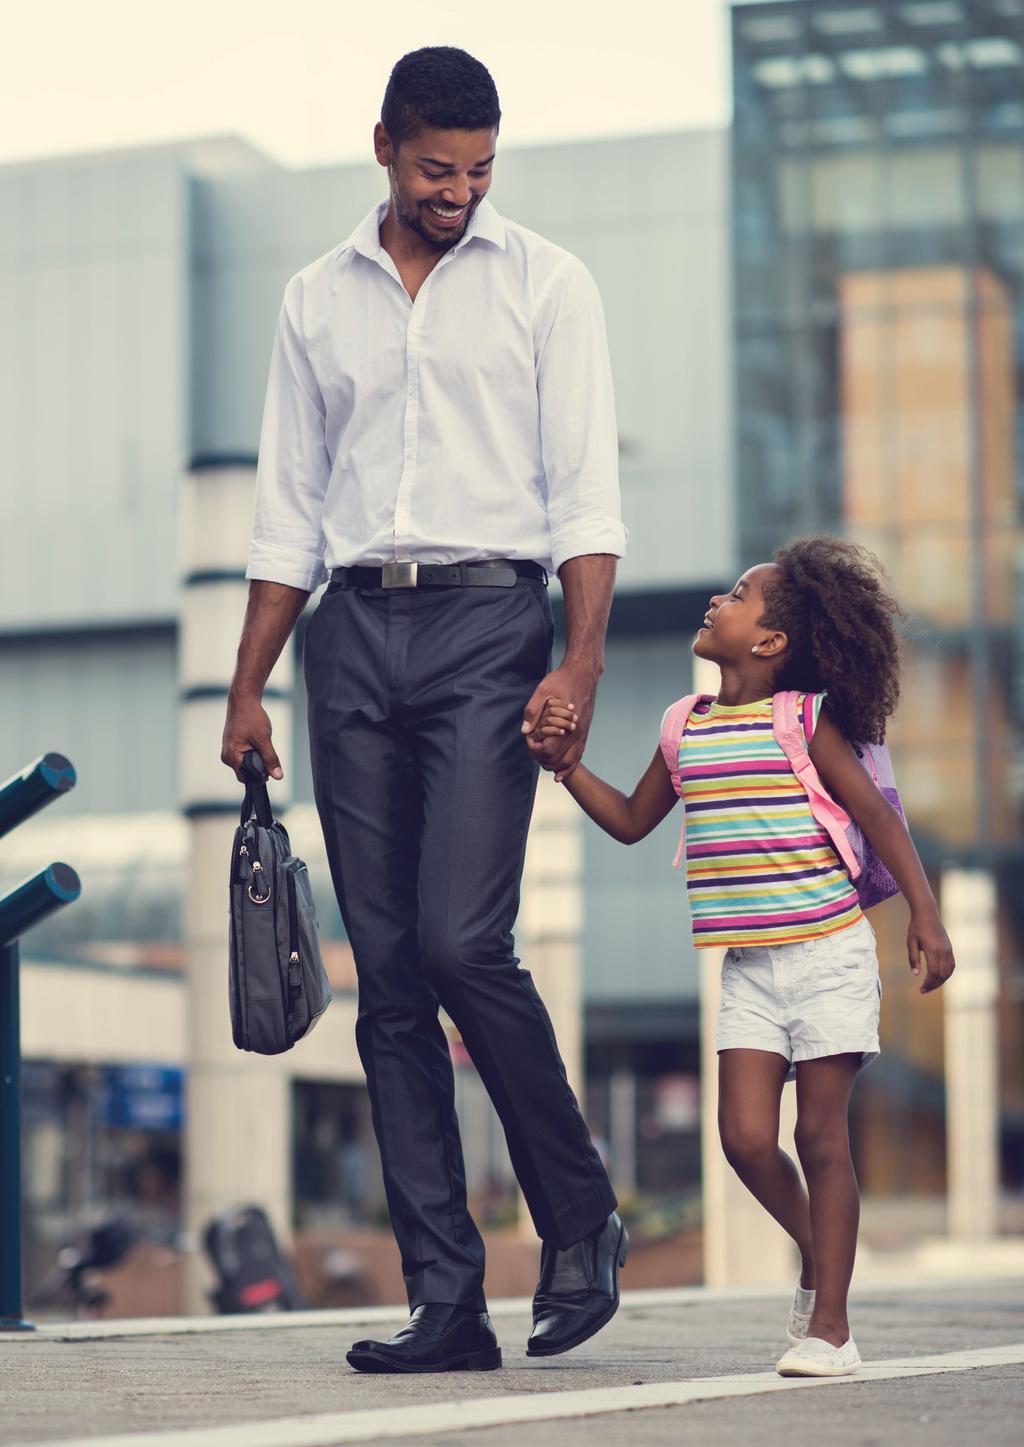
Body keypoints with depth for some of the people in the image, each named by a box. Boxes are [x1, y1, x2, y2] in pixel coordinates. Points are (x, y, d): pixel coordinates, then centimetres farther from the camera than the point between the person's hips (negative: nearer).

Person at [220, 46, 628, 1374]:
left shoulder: (545, 283, 6)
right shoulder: (318, 301, 16)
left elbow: (585, 489, -1)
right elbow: (289, 513, 17)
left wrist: (582, 660, -14)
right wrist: (247, 689, 10)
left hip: (490, 616, -4)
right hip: (354, 630, 4)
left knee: (462, 941, -17)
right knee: (389, 977, 0)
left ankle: (581, 1221, 5)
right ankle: (446, 1300, 3)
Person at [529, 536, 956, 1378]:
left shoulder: (804, 720, -7)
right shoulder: (686, 728, 8)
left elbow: (877, 817, -6)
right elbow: (631, 822, 20)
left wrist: (925, 915, -12)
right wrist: (568, 763, 7)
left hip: (829, 954, -5)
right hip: (749, 967, 5)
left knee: (820, 1135, -3)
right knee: (746, 1137, -6)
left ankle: (830, 1324, 4)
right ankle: (816, 1252, 22)